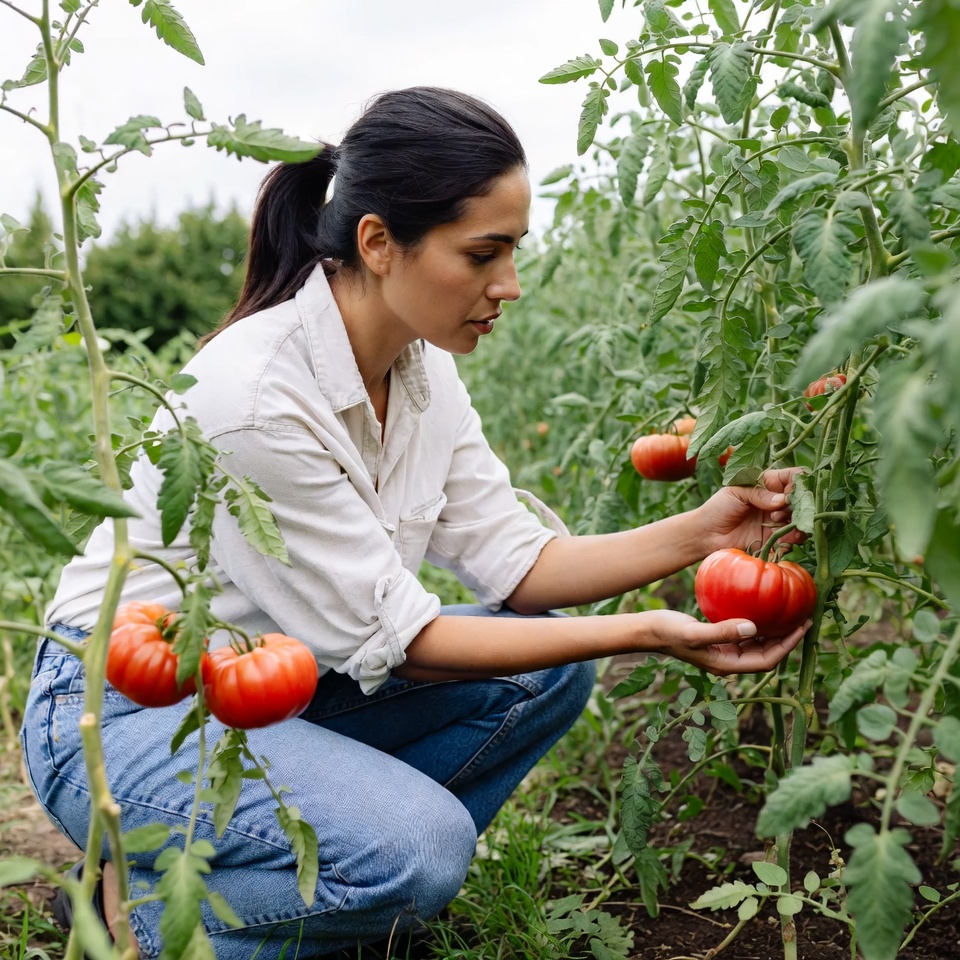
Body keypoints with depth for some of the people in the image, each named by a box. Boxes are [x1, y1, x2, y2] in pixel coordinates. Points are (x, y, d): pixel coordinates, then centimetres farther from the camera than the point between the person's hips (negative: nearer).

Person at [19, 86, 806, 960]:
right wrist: (646, 634, -25)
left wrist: (699, 535, -17)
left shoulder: (420, 365, -5)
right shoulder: (254, 395, -30)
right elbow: (389, 638, -24)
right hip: (128, 712, -7)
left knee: (548, 670, -5)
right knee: (422, 845, -29)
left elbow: (511, 562, -4)